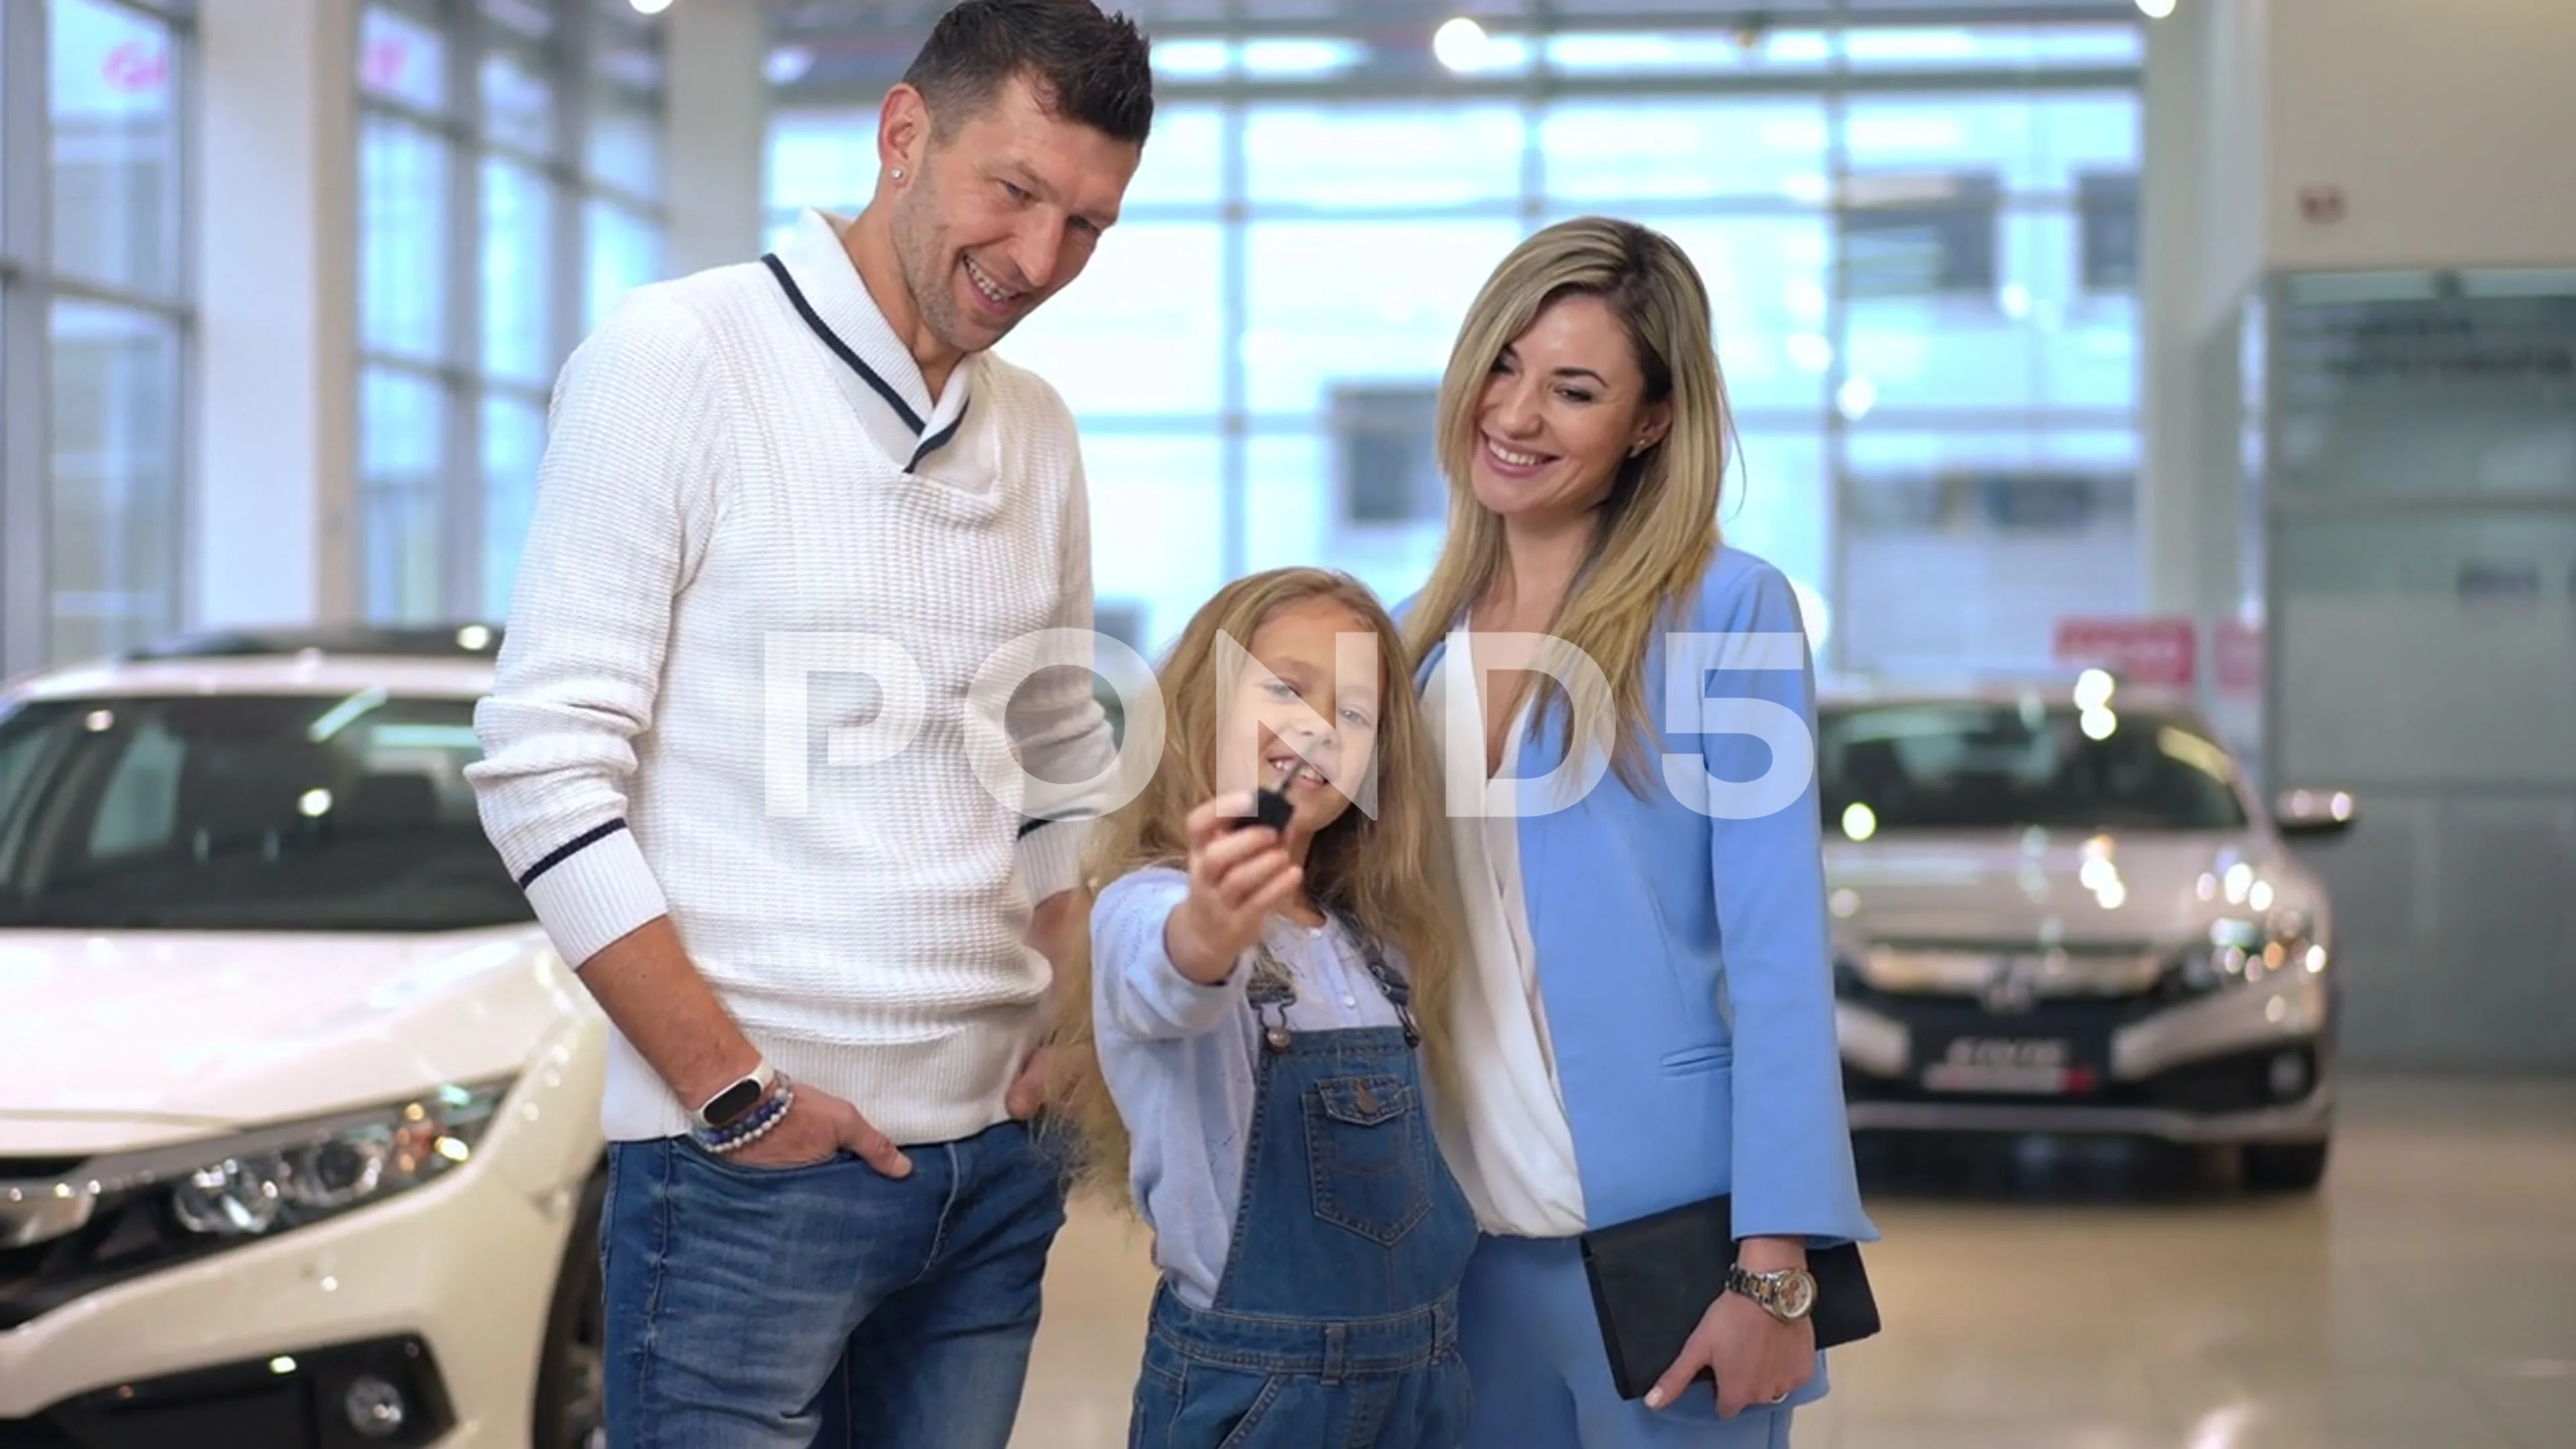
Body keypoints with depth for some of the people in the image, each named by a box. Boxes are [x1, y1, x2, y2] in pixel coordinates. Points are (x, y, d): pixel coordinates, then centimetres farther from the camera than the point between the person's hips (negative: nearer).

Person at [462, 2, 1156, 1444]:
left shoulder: (1038, 433, 11)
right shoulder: (680, 357, -8)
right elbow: (545, 771, -12)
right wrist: (737, 1093, -14)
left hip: (997, 1158, 6)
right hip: (752, 1169, -6)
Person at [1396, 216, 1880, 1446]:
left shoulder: (1724, 612, -6)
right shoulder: (1415, 639, 9)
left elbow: (1777, 962, -10)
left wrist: (1773, 1268, -15)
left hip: (1665, 1240, -4)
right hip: (1463, 1255, 5)